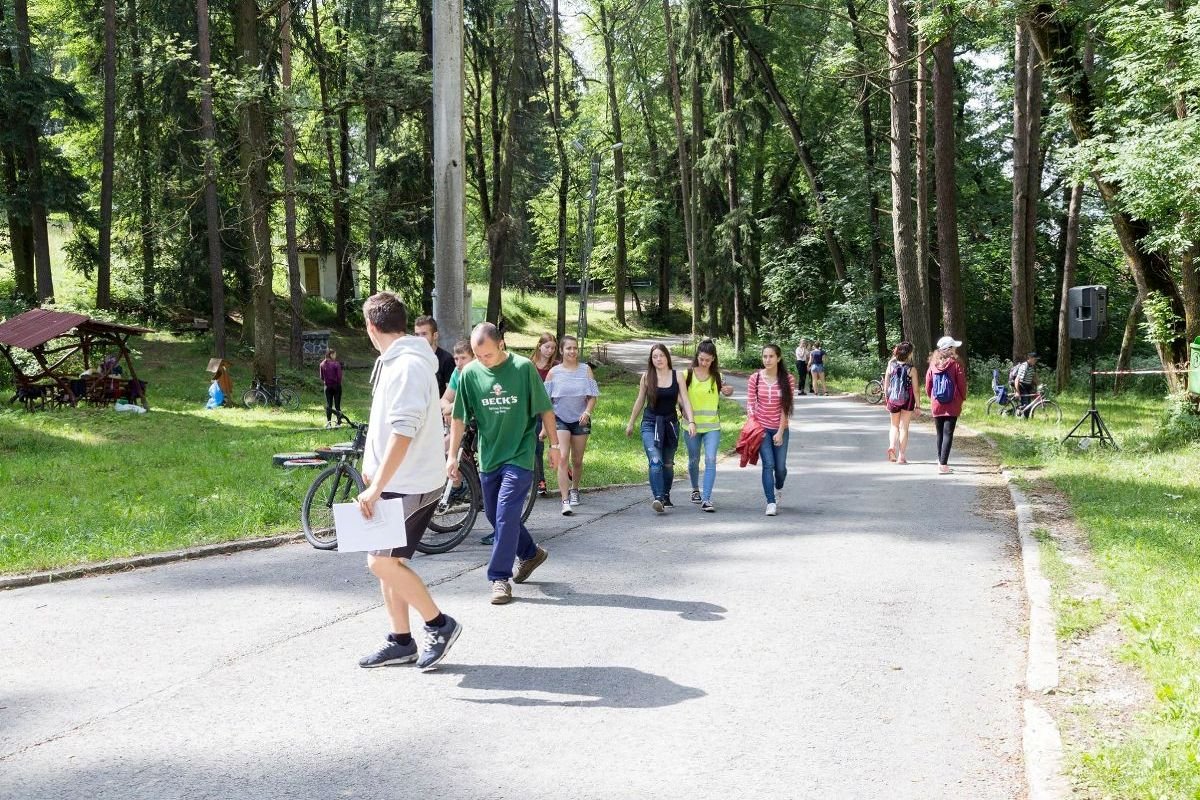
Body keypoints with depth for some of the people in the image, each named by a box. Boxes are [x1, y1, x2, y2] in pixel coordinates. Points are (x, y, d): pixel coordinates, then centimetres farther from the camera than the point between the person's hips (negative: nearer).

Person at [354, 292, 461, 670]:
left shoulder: (408, 366, -19)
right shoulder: (394, 362, 13)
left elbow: (403, 431, -27)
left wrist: (376, 488, -28)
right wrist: (374, 468, 25)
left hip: (409, 485, -10)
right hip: (395, 481, 10)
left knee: (382, 561, -11)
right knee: (387, 560, 11)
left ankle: (439, 625, 4)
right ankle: (401, 641, 19)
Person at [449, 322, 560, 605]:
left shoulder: (523, 368, -12)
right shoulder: (470, 373, -5)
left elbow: (545, 410, -3)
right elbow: (459, 417, 3)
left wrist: (555, 445, 1)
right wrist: (452, 455, 1)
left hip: (519, 455, -4)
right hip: (489, 456, 4)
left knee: (505, 514, -11)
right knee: (495, 515, 14)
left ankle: (500, 577, -3)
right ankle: (530, 553, 36)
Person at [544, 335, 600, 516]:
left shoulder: (586, 370, 1)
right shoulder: (554, 372, -1)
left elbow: (593, 396, 1)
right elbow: (546, 401, 3)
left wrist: (587, 412, -18)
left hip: (580, 420, 2)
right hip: (560, 419, -2)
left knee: (577, 460, 11)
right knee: (563, 459, -15)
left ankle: (574, 489, 39)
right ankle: (565, 501, -18)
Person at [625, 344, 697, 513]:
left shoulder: (677, 376, -1)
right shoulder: (647, 377, -1)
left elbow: (685, 400, -4)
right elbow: (640, 401, 10)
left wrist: (691, 421, -16)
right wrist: (630, 423, 16)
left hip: (671, 423, 2)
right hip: (650, 423, -2)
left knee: (668, 463, 12)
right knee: (655, 461, -19)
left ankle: (666, 497, 29)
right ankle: (658, 498, -28)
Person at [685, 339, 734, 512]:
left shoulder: (717, 375, 0)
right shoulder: (688, 374, -4)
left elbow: (725, 391, 15)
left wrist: (729, 390, -8)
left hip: (712, 425, 0)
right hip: (692, 424, 0)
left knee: (711, 460, -13)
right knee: (694, 460, 14)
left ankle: (706, 499, -15)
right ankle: (695, 490, 40)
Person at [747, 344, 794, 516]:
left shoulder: (786, 380, -5)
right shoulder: (755, 378, -4)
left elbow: (785, 408, -5)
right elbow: (750, 404, -1)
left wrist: (780, 432, -9)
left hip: (780, 429, 1)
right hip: (761, 427, -1)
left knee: (780, 466, 6)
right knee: (768, 464, -11)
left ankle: (777, 489, 38)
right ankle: (771, 502, -8)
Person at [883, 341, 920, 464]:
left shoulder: (891, 365, -4)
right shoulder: (911, 369, -12)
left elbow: (886, 385, 1)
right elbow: (915, 389, -8)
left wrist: (887, 399, 13)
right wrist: (918, 405, 0)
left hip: (893, 399, 2)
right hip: (907, 400, -2)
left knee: (894, 425, 21)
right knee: (904, 427, 6)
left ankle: (892, 445, -5)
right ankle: (901, 456, 5)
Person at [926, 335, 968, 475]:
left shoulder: (933, 364, 2)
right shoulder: (955, 363, -9)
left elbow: (928, 385, 6)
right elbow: (962, 383, -7)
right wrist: (963, 398, 7)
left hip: (936, 405, 4)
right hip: (952, 405, -4)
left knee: (940, 433, 17)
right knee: (948, 434, -4)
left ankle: (941, 461, 27)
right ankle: (943, 464, -11)